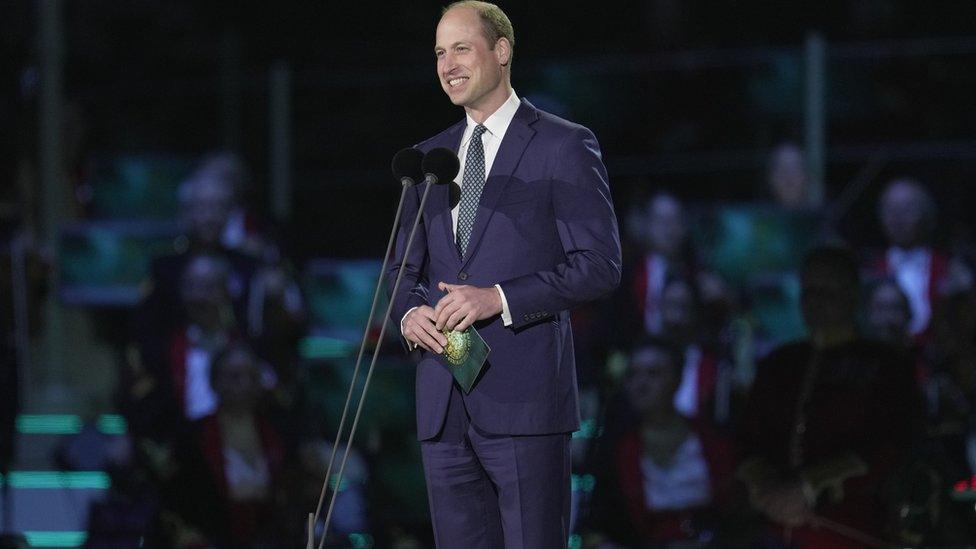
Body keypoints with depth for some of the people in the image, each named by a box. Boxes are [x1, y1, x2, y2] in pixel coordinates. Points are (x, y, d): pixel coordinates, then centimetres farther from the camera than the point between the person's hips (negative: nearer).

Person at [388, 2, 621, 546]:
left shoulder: (564, 146, -1)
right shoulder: (429, 157, 18)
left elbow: (600, 265, -7)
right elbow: (406, 268, 23)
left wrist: (499, 298, -17)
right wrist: (409, 313, -1)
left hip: (524, 397, -6)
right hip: (444, 403, 6)